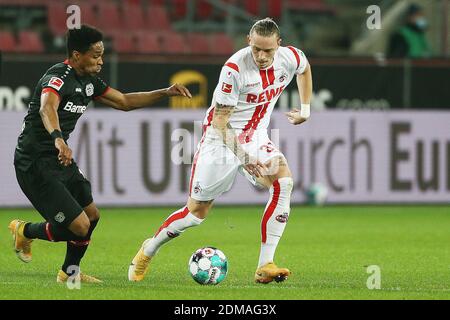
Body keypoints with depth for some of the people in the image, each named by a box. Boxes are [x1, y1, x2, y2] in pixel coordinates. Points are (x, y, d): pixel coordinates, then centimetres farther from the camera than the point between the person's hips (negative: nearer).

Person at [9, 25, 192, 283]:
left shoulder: (88, 80, 9)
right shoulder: (59, 77, -22)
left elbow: (123, 101, 20)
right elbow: (47, 108, -43)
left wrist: (165, 93, 11)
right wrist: (58, 138, -62)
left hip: (60, 159, 10)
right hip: (36, 163, -10)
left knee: (91, 214, 18)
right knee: (79, 226, -13)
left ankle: (70, 272, 36)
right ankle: (25, 231, 12)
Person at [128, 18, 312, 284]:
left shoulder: (291, 58, -11)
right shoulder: (234, 68, -27)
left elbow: (304, 69, 18)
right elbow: (220, 121, -23)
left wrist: (306, 108, 12)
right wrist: (242, 156, -33)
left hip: (256, 136, 4)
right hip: (221, 138, -4)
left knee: (284, 181, -24)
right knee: (197, 211, 0)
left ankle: (266, 266, -22)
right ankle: (149, 250, 28)